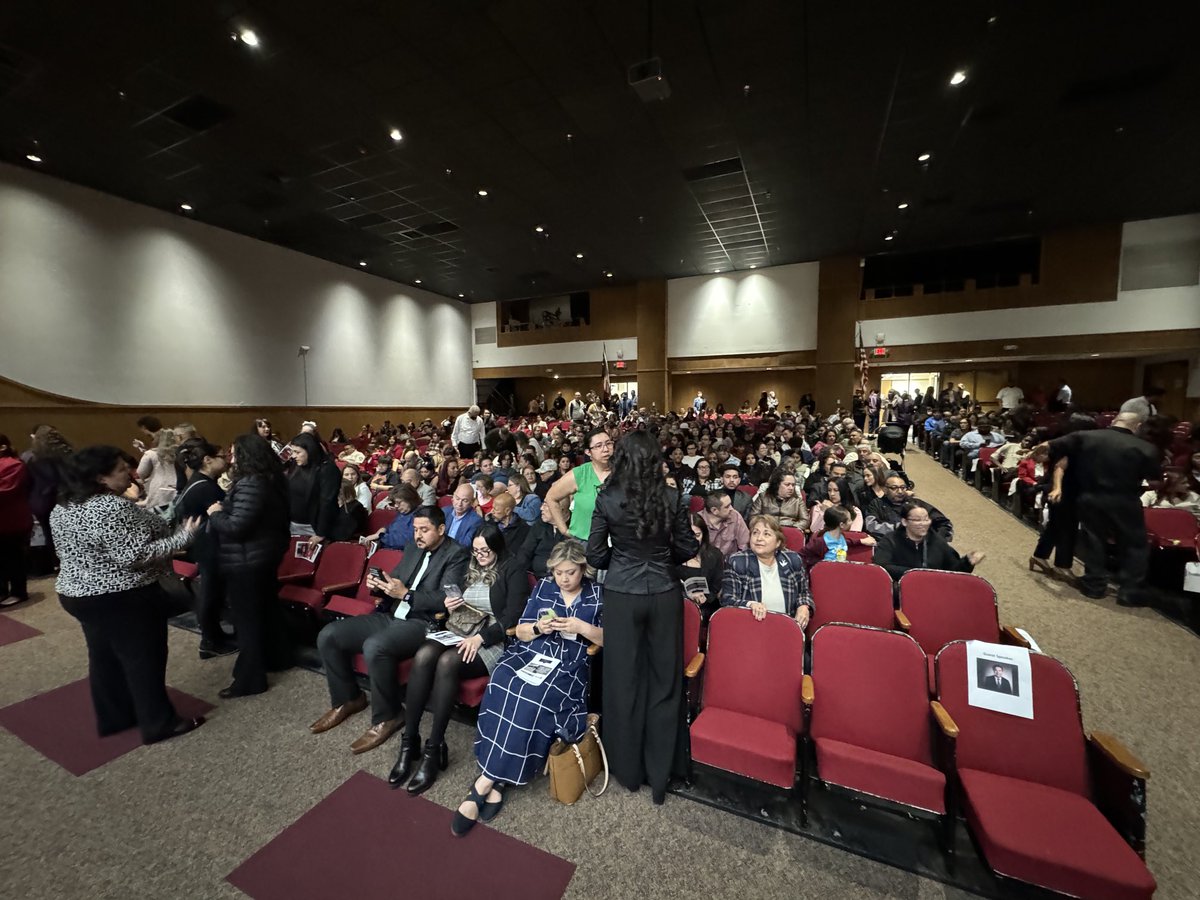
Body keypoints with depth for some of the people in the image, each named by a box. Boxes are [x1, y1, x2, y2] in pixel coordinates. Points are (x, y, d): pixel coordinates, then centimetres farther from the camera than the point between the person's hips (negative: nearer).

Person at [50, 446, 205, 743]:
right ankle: (159, 724, 16)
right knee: (144, 660, 4)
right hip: (122, 599, -9)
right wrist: (183, 536, -23)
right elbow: (137, 556, -29)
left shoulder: (61, 509, 6)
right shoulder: (111, 509, -26)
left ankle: (112, 718, 34)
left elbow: (83, 551, 16)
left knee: (105, 658, 20)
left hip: (78, 594, 9)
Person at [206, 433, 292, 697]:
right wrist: (224, 506, 8)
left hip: (246, 561, -10)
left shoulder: (249, 484, -24)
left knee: (247, 617, 1)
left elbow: (235, 527, -25)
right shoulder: (271, 479, 6)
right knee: (268, 606, 21)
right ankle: (278, 657, 37)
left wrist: (215, 513, -10)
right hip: (266, 553, 10)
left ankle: (249, 679, 14)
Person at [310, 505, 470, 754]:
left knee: (374, 646, -34)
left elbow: (444, 600, -18)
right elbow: (395, 583, 18)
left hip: (422, 624, -8)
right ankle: (347, 698, 18)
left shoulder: (457, 554, -10)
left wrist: (405, 594, -24)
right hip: (390, 615, 8)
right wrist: (379, 585, -4)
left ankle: (387, 717, -9)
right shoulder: (414, 547, 14)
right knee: (327, 636, -2)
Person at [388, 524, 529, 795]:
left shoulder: (513, 569, -4)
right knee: (423, 655, -24)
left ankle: (434, 749, -18)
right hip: (459, 631, 6)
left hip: (493, 641, -5)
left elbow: (513, 616, -12)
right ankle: (409, 742, -14)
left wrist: (481, 637, -20)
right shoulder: (471, 567, 15)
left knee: (447, 662, -31)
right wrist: (449, 607, -1)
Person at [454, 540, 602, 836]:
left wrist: (583, 628, -13)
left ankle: (485, 781, -17)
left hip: (568, 668, -2)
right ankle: (496, 782, -19)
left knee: (532, 696, -30)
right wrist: (538, 628, -10)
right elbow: (520, 632, 11)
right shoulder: (543, 587, 11)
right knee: (503, 683, -28)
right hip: (529, 656, 3)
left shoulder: (598, 595, 4)